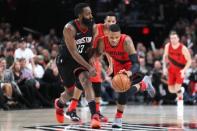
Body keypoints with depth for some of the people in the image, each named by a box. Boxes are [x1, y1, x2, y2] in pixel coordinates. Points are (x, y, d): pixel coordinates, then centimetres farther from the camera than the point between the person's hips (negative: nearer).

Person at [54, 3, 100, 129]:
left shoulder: (92, 27, -12)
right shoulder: (70, 28, -28)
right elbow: (73, 52, -30)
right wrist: (89, 67, -35)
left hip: (82, 58, 3)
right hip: (66, 59, -3)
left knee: (86, 81, -23)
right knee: (71, 89, 9)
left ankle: (94, 115, -30)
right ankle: (59, 103, 45)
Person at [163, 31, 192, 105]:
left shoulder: (183, 48, -23)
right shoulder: (168, 46, -11)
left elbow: (189, 60, -15)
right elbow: (165, 56, 8)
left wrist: (184, 70, -27)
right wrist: (164, 67, -1)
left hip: (180, 70, -4)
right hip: (171, 69, 4)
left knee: (177, 89, -18)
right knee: (171, 90, 7)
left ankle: (180, 101, 7)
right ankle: (180, 90, 39)